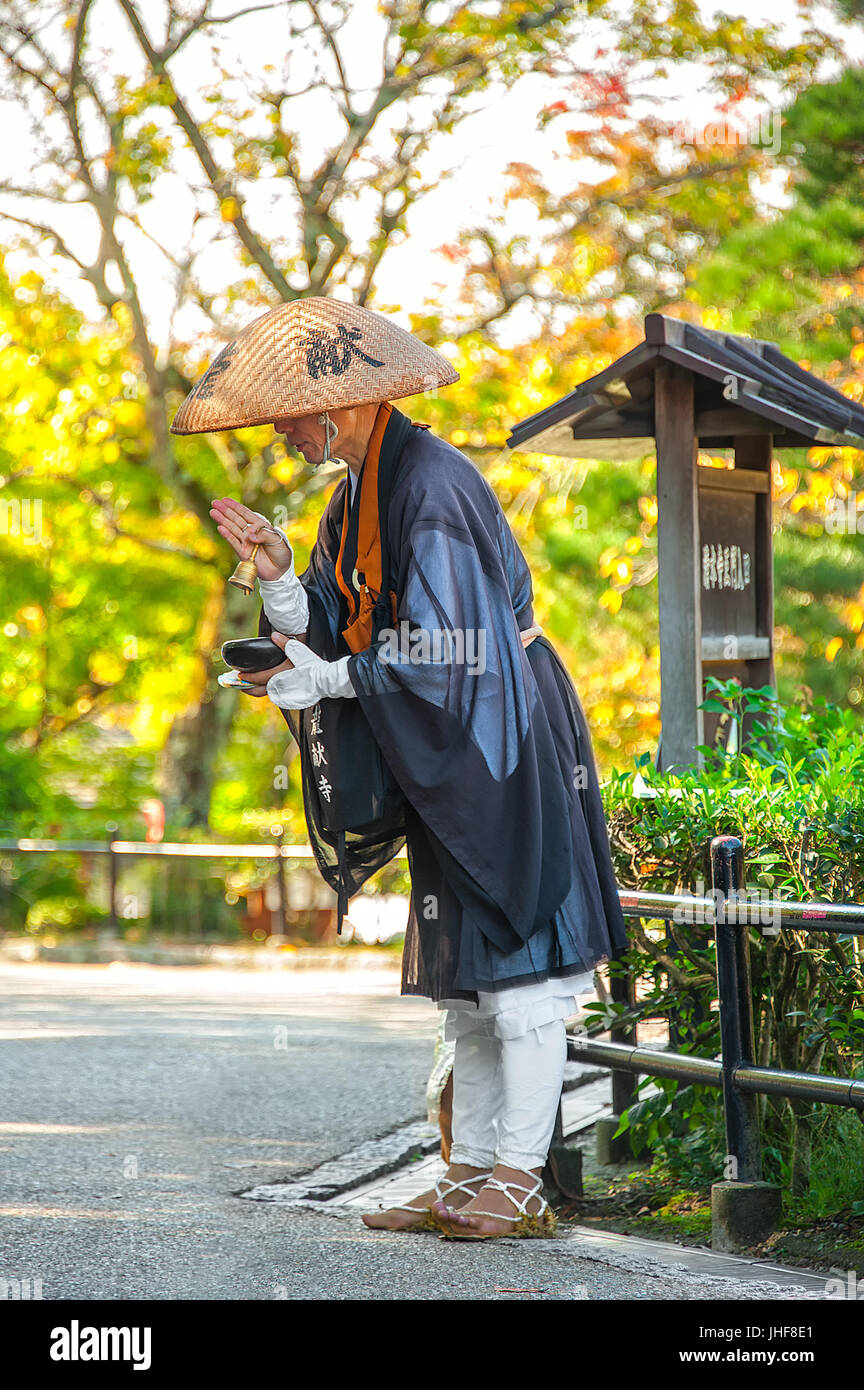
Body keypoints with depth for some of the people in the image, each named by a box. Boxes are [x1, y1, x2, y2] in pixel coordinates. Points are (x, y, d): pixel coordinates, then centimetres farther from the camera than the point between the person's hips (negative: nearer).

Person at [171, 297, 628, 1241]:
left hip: (500, 740, -10)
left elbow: (441, 651, -22)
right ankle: (469, 1177, 15)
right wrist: (281, 577, -7)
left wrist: (325, 680, -15)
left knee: (516, 964, -7)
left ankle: (520, 1185, -5)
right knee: (464, 980, 10)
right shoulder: (358, 492, 11)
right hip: (442, 753, 10)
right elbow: (329, 632, 10)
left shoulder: (432, 486, -19)